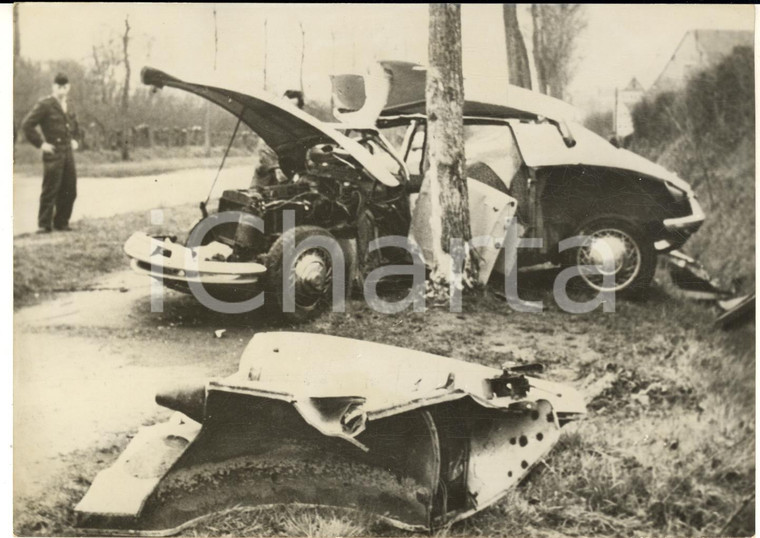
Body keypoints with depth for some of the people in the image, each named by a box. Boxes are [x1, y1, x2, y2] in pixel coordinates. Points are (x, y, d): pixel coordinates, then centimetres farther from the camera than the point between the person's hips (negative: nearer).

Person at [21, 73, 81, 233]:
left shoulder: (67, 106, 14)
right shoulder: (44, 105, -8)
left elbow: (74, 124, 34)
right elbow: (27, 125, -11)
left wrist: (74, 139, 20)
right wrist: (41, 143, -11)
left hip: (68, 153, 7)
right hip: (53, 154, -7)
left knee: (69, 191, 7)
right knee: (50, 190, -6)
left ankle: (61, 222, 17)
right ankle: (44, 224, 1)